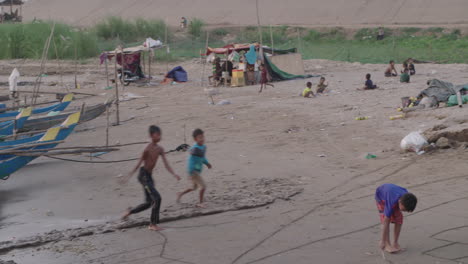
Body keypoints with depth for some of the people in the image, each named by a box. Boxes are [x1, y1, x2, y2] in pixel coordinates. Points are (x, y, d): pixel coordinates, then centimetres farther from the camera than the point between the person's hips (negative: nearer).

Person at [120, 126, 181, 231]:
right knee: (157, 198, -16)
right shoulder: (147, 149, -17)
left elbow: (166, 164, -1)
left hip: (149, 176, 9)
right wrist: (129, 176, -11)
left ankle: (129, 212, 34)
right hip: (143, 175, -9)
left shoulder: (160, 149, 5)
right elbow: (139, 163, -13)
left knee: (149, 202, 16)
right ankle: (153, 224, -6)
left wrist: (174, 174, -16)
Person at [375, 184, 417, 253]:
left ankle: (395, 243, 3)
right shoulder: (391, 204, -43)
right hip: (381, 195, -5)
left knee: (399, 219, -8)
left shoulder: (406, 197, -30)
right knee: (386, 220, -19)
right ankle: (387, 244, -10)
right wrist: (383, 241, -36)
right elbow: (386, 222, -39)